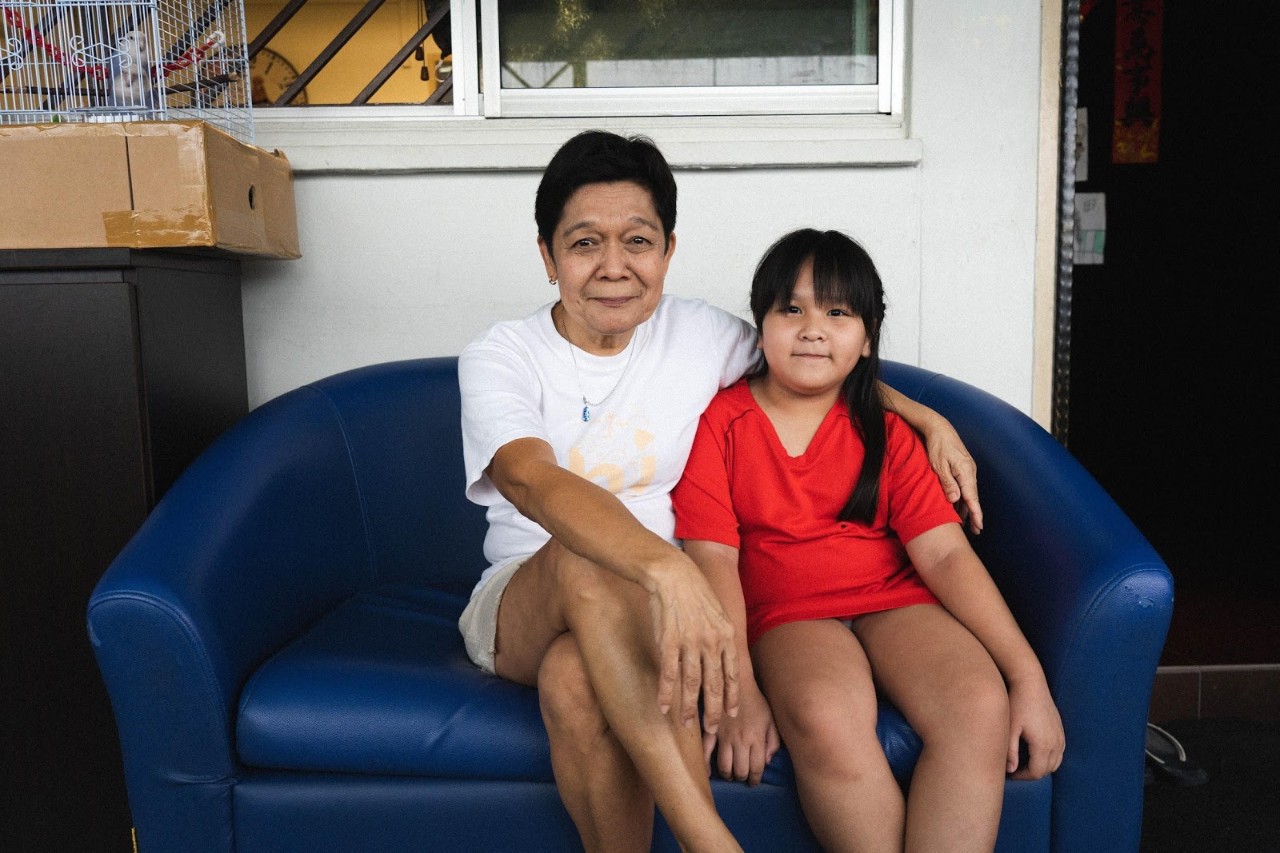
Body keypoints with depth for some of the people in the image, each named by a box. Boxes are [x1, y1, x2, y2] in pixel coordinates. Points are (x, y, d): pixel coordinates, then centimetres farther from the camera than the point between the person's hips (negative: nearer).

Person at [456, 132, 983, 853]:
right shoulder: (500, 357, -8)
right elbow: (532, 480, -29)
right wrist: (667, 568, -47)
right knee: (583, 557, -37)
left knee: (575, 683, -35)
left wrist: (929, 419, 8)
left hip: (661, 607, 1)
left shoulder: (701, 334, 2)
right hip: (523, 601, 0)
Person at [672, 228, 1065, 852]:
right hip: (787, 613, -2)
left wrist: (1028, 676, -11)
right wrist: (738, 693, -17)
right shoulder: (718, 421, 2)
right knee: (827, 719, -34)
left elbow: (945, 553, 0)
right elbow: (713, 558, -6)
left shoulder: (886, 433, 10)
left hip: (895, 600, 3)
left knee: (981, 706, -27)